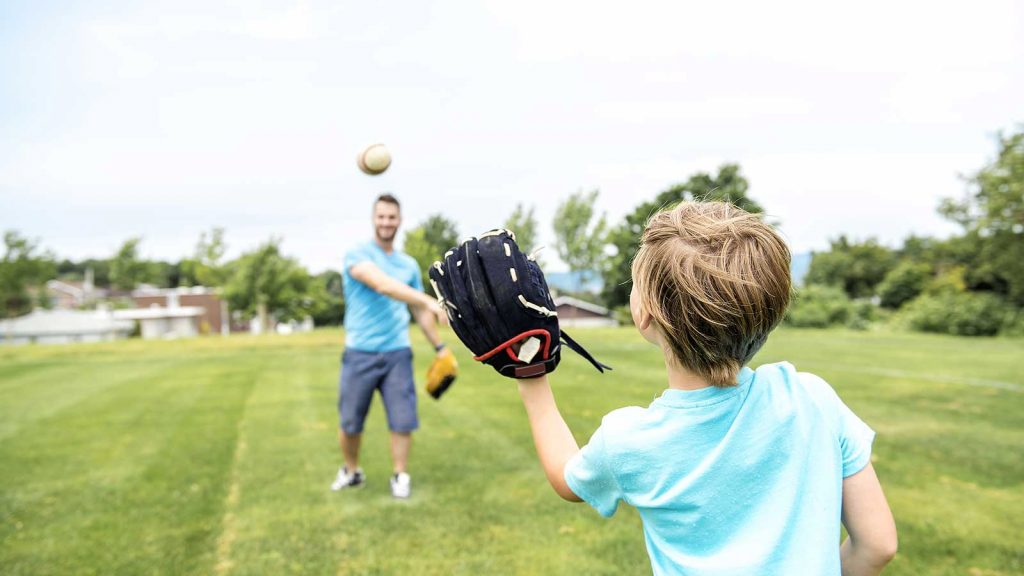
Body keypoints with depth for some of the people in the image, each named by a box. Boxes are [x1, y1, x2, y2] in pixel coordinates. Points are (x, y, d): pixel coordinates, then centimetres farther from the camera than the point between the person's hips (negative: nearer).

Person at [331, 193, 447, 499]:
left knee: (402, 419, -2)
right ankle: (351, 471, 31)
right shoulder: (357, 255, -7)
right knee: (349, 423, 7)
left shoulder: (409, 264, 10)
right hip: (360, 354, -3)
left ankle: (400, 476, 15)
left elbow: (419, 311, 19)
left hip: (397, 353, 3)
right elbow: (382, 285, -26)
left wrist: (440, 347, 16)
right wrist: (429, 300, -38)